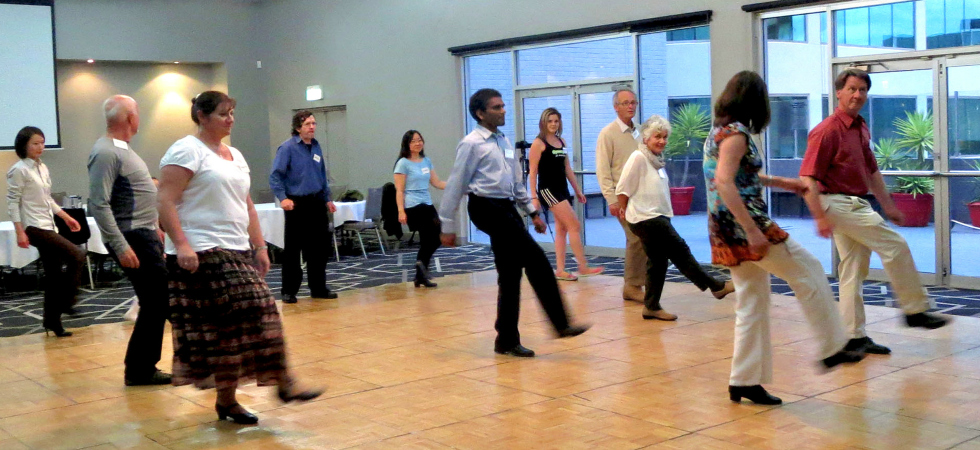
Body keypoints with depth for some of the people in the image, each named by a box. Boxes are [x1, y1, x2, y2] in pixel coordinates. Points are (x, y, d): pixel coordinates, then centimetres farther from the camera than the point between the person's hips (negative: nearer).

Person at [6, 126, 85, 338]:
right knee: (77, 256, -17)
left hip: (48, 226, 8)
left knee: (54, 275, 7)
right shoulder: (19, 170, -8)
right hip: (34, 227, -8)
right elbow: (12, 202, -11)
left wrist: (66, 217, 16)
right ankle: (65, 302, -5)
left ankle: (52, 321, 15)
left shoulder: (43, 168, 14)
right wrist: (20, 232, -17)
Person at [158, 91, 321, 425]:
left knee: (257, 317, 4)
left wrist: (259, 246, 15)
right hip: (202, 255, -8)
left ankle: (282, 384, 8)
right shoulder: (186, 151, -7)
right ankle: (226, 400, 1)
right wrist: (181, 245, -24)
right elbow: (165, 202, -15)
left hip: (238, 253, 8)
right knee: (222, 326, -8)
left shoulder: (235, 156, 19)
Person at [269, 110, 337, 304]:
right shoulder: (288, 147, -9)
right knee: (292, 249, 0)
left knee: (318, 247, 9)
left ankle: (319, 288, 20)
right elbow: (275, 176, -13)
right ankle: (289, 291, 8)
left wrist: (327, 199, 19)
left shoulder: (316, 146, 10)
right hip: (296, 204, -6)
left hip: (316, 203, 6)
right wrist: (283, 198, -24)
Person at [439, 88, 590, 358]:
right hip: (488, 209, -8)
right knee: (537, 262, -14)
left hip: (507, 209, 8)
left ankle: (507, 341, 15)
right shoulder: (472, 144, -6)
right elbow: (455, 186, -5)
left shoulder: (504, 142, 17)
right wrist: (448, 227, -6)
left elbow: (517, 181, 24)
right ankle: (560, 324, -9)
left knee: (510, 275, 8)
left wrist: (533, 211, 20)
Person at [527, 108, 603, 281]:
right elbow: (532, 172, -10)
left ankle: (560, 270, 11)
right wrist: (533, 197, -16)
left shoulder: (561, 141, 13)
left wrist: (577, 190, 16)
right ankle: (583, 267, -7)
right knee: (575, 226, -11)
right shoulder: (538, 143, -7)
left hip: (562, 189, 7)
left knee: (561, 229, 7)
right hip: (547, 189, -7)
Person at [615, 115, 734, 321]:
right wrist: (625, 211, 1)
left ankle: (651, 306, 18)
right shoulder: (638, 158, -14)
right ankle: (716, 286, 2)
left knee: (658, 261, 11)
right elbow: (622, 189, -12)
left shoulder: (657, 159, 13)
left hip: (658, 217, 9)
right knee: (680, 251, -4)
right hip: (646, 219, -9)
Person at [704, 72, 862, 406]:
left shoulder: (719, 131, 16)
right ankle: (831, 349, 12)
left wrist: (781, 183, 31)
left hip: (727, 230, 9)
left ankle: (745, 380, 14)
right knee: (809, 271, 5)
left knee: (752, 305, 13)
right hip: (743, 224, -9)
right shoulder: (735, 133, -13)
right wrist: (752, 231, -29)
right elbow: (724, 183, -26)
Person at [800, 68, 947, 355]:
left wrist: (888, 206, 21)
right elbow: (808, 178, -19)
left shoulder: (861, 128, 13)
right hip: (839, 204, -9)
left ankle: (855, 337, 14)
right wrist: (820, 217, -24)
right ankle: (915, 310, 8)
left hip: (857, 205, 9)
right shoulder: (827, 131, -14)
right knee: (895, 246, -7)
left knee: (854, 269, 9)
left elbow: (872, 171, 23)